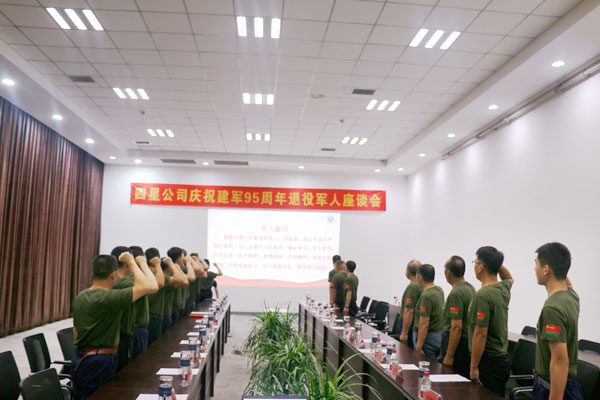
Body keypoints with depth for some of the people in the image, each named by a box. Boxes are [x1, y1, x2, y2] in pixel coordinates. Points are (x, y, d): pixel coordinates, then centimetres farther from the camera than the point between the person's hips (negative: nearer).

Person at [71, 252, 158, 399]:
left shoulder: (79, 297, 6)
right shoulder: (110, 298, -21)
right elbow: (151, 286, -26)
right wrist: (131, 262, -13)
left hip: (79, 359, 9)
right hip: (99, 363, -9)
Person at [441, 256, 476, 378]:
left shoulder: (456, 293, -20)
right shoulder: (471, 288, 9)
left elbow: (456, 327, -23)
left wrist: (449, 355, -20)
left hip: (456, 342, -10)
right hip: (467, 340, 10)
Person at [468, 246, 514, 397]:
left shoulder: (483, 295, -19)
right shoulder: (504, 288, 6)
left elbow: (480, 334, -22)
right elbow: (509, 278, 34)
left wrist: (474, 367, -17)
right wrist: (497, 263, 17)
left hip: (488, 362, -9)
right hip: (502, 359, 9)